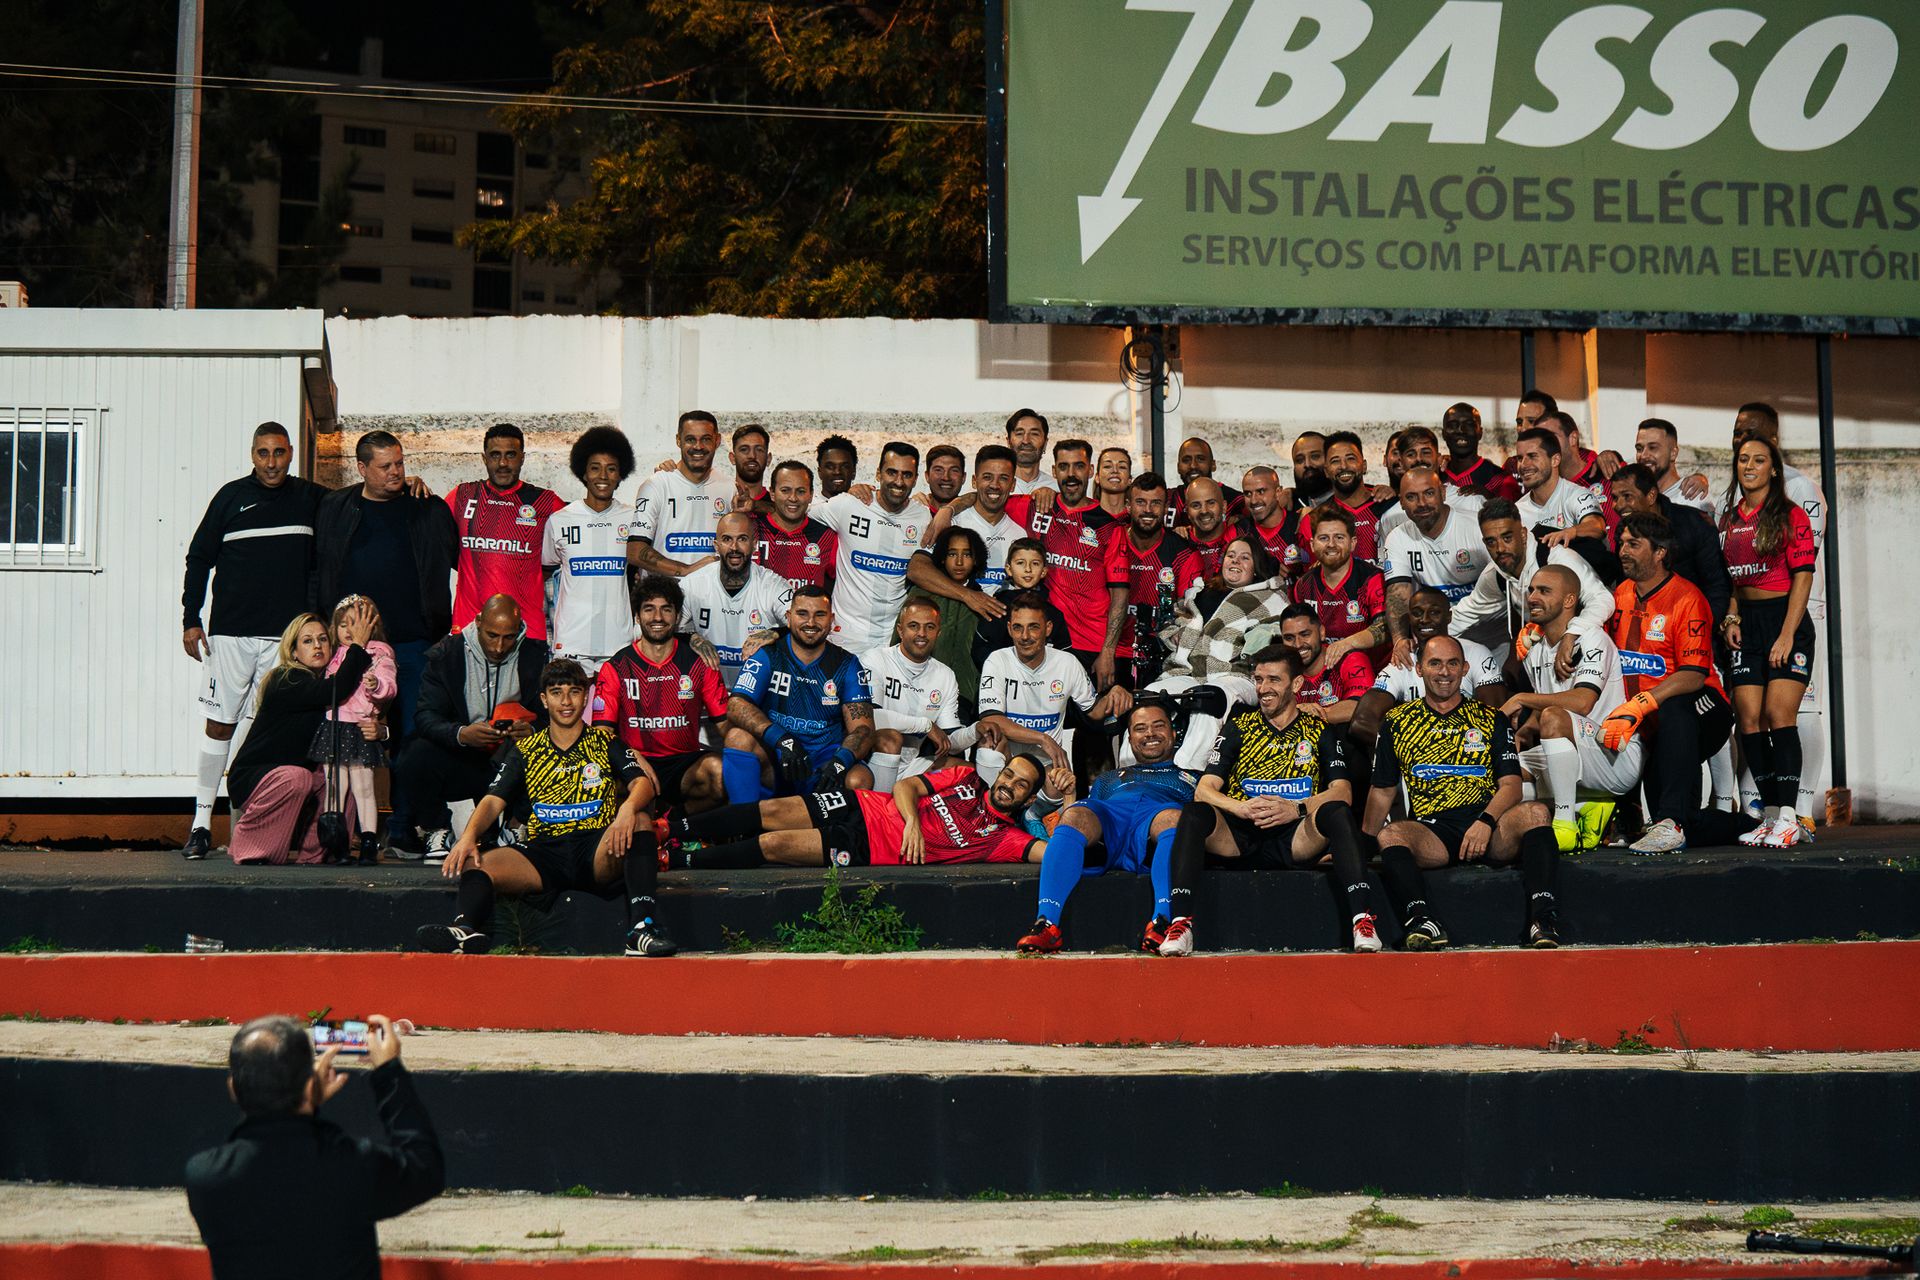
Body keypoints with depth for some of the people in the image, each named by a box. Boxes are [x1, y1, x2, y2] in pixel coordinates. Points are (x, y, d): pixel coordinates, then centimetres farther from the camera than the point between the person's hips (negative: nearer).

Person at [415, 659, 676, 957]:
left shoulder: (606, 743, 14)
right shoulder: (525, 751, 18)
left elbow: (641, 783, -1)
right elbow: (494, 800, 8)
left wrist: (628, 809, -27)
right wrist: (469, 836, -14)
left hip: (598, 854, -1)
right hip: (544, 852, 1)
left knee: (639, 820, -31)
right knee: (472, 863, -23)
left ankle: (642, 927, -44)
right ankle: (465, 929, -54)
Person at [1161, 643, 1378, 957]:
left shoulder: (1321, 732, 14)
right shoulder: (1239, 728, 15)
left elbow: (1342, 792, 0)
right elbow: (1204, 789, 5)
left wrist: (1297, 809, -20)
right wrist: (1242, 808, -18)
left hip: (1297, 842, -1)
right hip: (1241, 840, 1)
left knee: (1336, 812, -30)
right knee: (1195, 814, -28)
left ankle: (1362, 919, -38)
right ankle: (1180, 923, -37)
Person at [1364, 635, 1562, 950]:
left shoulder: (1491, 719, 17)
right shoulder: (1397, 722, 18)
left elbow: (1511, 785, 7)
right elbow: (1382, 791, 21)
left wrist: (1486, 822, -13)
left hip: (1490, 832, 0)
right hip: (1430, 833, 0)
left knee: (1534, 812, -29)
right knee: (1391, 835, -32)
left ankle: (1543, 916, -39)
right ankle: (1423, 920, -50)